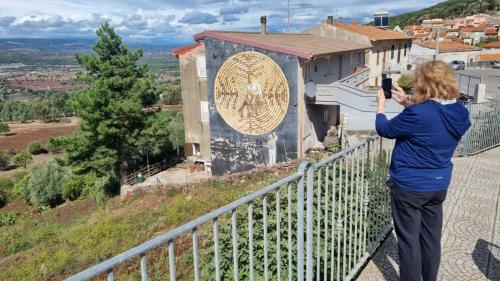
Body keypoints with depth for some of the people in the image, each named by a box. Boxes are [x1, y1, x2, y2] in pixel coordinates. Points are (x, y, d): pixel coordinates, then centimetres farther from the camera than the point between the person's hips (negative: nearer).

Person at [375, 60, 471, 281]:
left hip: (409, 187, -7)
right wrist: (407, 103, 12)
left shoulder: (417, 114, -27)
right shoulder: (460, 113, -5)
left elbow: (384, 129, -11)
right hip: (438, 186, 7)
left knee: (409, 240, 9)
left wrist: (380, 104, 5)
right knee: (431, 239, 19)